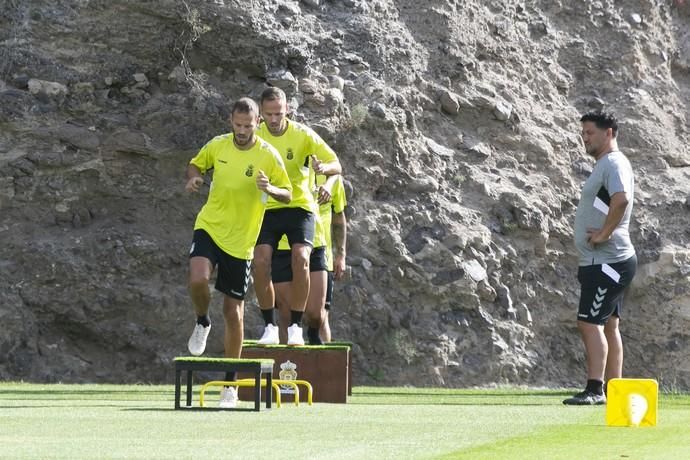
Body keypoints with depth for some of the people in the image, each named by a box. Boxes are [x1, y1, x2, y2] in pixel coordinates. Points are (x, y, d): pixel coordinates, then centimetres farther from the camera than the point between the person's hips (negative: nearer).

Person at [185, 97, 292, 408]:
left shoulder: (269, 156, -6)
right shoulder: (217, 146, 0)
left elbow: (288, 194, -1)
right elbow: (195, 164, 18)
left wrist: (270, 189, -23)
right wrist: (193, 178, -6)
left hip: (240, 242, -1)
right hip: (209, 228, 1)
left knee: (234, 312, 3)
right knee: (197, 279, -29)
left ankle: (230, 382, 16)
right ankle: (202, 323, 5)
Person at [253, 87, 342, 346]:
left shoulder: (302, 135, -8)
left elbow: (336, 165, -9)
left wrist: (323, 168, -32)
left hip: (299, 206, -1)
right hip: (266, 208, 1)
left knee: (301, 259, -22)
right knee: (260, 262, -17)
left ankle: (295, 327, -11)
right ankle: (270, 327, -3)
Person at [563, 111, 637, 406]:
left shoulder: (614, 163, -14)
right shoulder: (604, 165, 19)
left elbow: (621, 199, -32)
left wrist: (603, 234, -25)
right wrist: (601, 234, 11)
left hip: (607, 262, -11)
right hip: (609, 262, 11)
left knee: (590, 323, -15)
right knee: (608, 326, 13)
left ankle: (594, 389, -19)